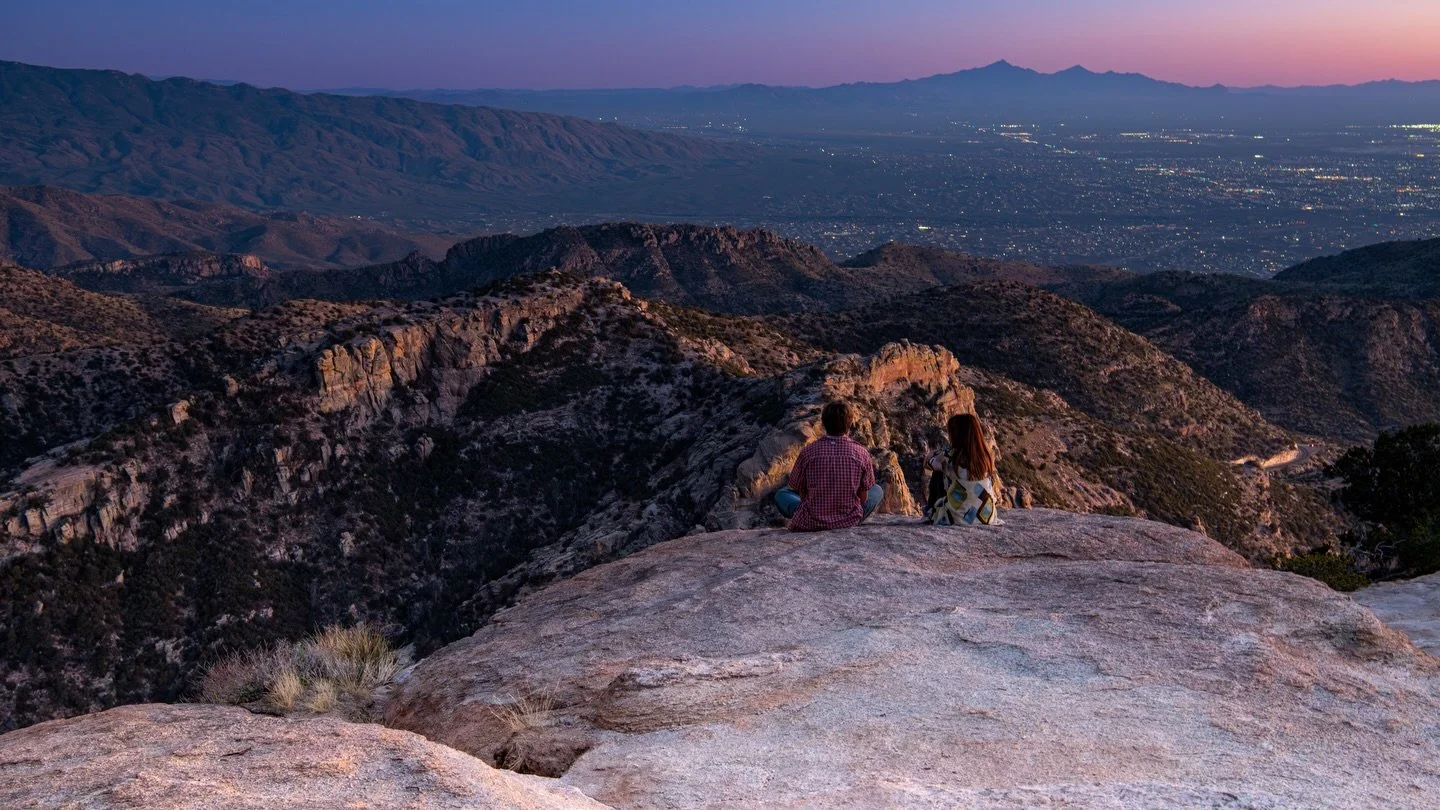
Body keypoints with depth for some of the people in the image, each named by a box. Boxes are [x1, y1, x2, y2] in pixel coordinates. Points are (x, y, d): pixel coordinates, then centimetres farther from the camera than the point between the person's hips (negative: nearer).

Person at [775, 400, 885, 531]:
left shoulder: (808, 452, -9)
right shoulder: (861, 453, -8)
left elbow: (802, 494, 2)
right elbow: (863, 497, 2)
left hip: (811, 524, 0)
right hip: (850, 522, 0)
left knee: (782, 494, 28)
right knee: (877, 490, 24)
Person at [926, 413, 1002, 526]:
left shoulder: (950, 458, -19)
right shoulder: (988, 455, -8)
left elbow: (928, 460, 2)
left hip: (957, 519, -4)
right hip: (987, 518, 4)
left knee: (937, 475, 16)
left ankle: (933, 515, 32)